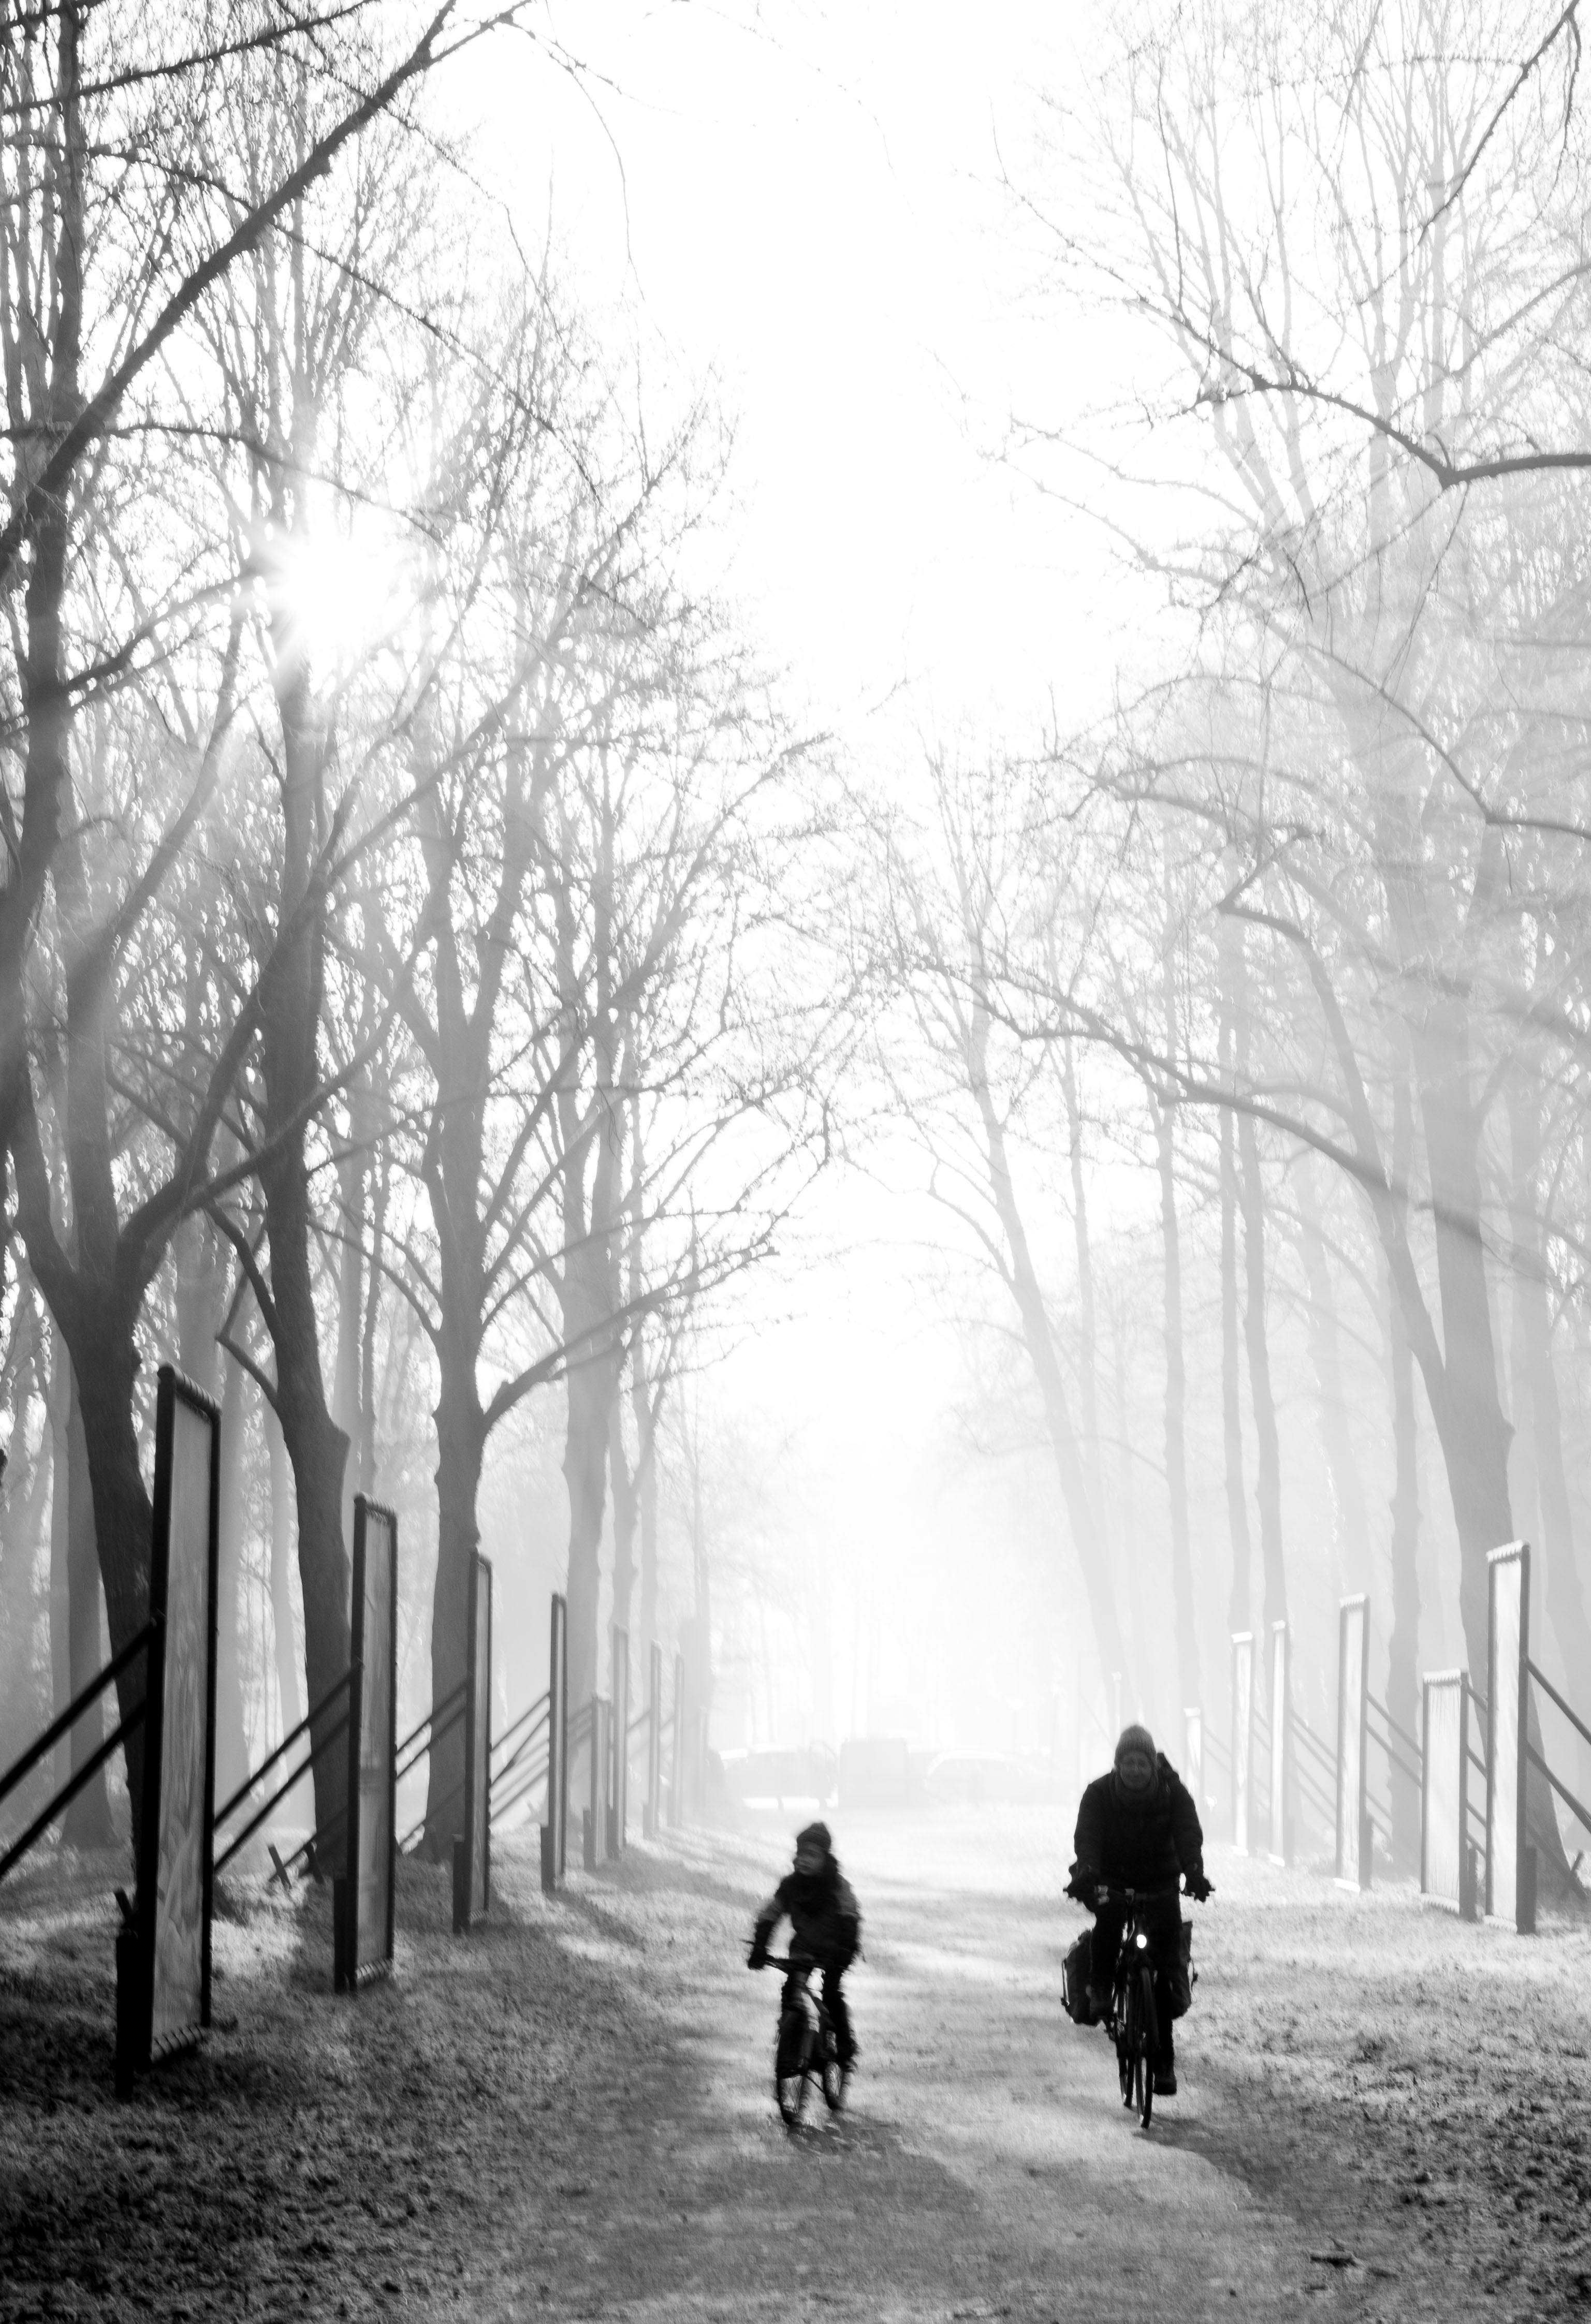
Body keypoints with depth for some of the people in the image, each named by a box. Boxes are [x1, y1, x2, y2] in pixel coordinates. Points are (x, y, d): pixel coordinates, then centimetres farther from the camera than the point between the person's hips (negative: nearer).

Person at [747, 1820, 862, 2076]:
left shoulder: (837, 1884, -16)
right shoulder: (790, 1884, -7)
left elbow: (850, 1918, -26)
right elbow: (768, 1918, -7)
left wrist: (845, 1949, -41)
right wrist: (758, 1950, -19)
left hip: (833, 1949, -3)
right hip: (803, 1947, 3)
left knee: (831, 1993, -19)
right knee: (790, 1991, -14)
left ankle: (845, 2047, -5)